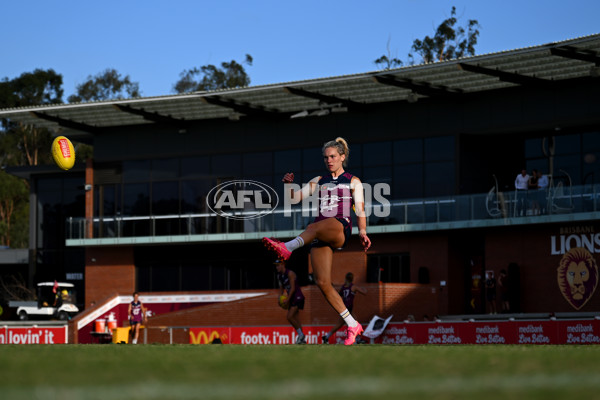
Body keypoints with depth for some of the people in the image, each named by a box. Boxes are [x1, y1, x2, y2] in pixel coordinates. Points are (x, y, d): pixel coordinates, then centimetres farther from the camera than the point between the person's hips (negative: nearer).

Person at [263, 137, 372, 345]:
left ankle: (287, 248, -66)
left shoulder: (353, 182, 14)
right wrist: (289, 185, -5)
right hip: (321, 235, 5)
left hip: (340, 229, -5)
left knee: (315, 227, -39)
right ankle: (352, 325, 1)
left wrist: (362, 232, -11)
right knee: (322, 282, -7)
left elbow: (360, 211, 4)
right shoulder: (318, 182, 24)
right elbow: (295, 197, 16)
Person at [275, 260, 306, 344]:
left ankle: (301, 335, -9)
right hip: (291, 299, 9)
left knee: (290, 317, -19)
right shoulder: (279, 276, 11)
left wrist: (287, 299, -22)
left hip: (298, 297, -9)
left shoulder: (290, 273, -14)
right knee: (294, 318, 6)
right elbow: (282, 289, 18)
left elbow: (293, 288, -18)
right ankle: (302, 339, 11)